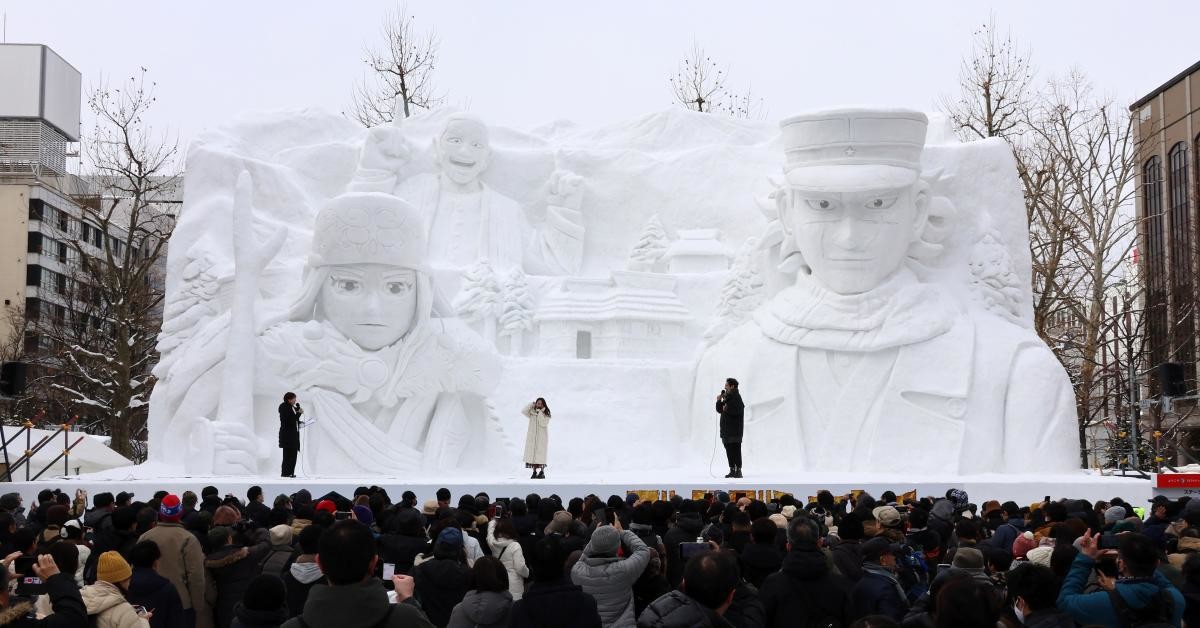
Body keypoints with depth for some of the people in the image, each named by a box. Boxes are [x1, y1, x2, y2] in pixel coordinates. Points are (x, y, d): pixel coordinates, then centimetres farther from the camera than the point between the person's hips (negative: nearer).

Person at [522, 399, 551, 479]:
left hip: (541, 437, -3)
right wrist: (531, 405, -12)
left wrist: (540, 412, -18)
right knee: (532, 454, -1)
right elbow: (523, 411, -9)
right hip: (532, 436, 3)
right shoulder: (532, 413, 7)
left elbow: (543, 424, -15)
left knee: (540, 454, -7)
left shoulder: (546, 414, 0)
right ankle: (534, 472, 2)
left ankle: (542, 472, -2)